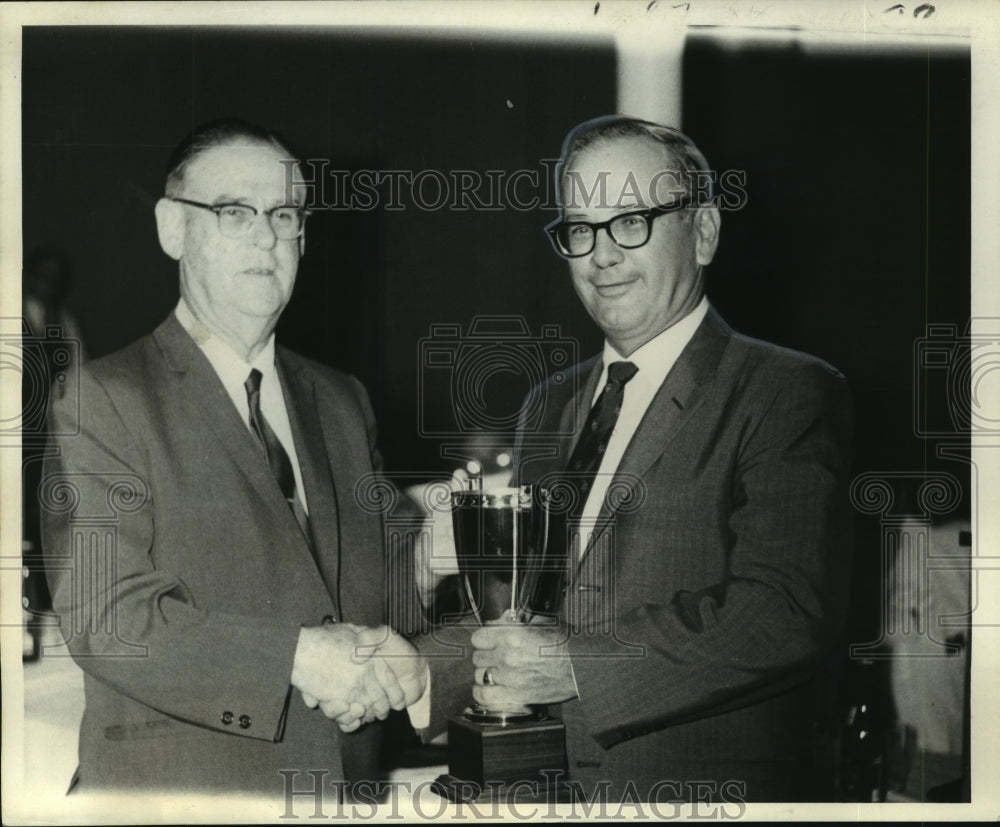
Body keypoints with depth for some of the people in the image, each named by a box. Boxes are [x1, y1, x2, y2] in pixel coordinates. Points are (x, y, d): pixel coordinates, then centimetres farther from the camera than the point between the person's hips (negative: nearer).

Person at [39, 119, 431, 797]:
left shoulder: (344, 402, 10)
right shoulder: (103, 402, -9)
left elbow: (391, 577, 11)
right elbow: (105, 620, -17)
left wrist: (387, 664, -10)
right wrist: (298, 658, -24)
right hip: (174, 779, -5)